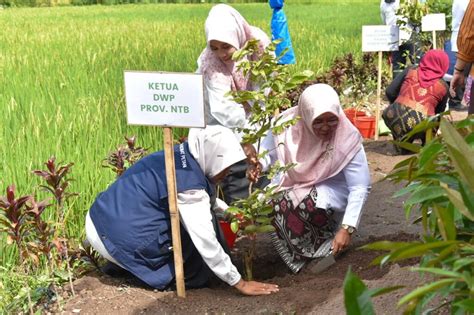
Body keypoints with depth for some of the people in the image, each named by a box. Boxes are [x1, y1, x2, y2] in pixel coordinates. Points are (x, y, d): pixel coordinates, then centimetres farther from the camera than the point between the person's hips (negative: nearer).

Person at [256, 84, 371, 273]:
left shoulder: (347, 139, -23)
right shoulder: (287, 124, -18)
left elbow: (360, 187, -23)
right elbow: (267, 153, -5)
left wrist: (347, 228, -31)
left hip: (331, 190, -3)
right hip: (291, 185, 3)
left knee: (312, 204, -36)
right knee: (268, 204, -26)